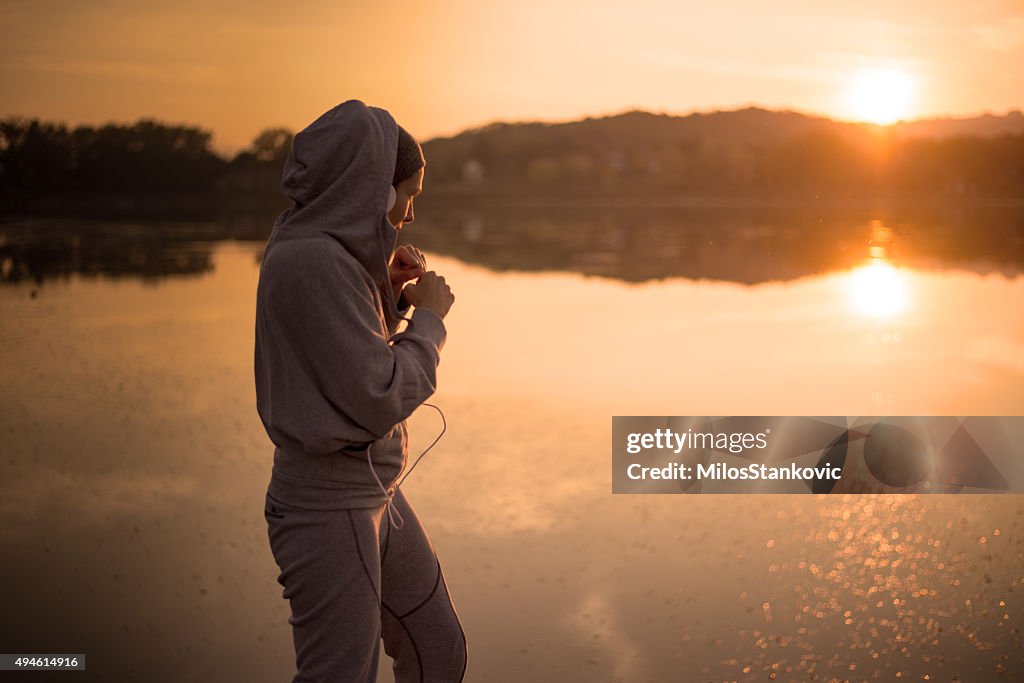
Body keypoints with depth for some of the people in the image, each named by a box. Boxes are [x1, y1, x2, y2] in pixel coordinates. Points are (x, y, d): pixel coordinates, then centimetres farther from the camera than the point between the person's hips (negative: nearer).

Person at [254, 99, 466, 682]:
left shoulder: (333, 252, 8)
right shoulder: (314, 262, -22)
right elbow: (380, 398, -22)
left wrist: (389, 295, 5)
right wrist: (429, 318, -8)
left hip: (376, 493, 10)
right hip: (329, 507, -10)